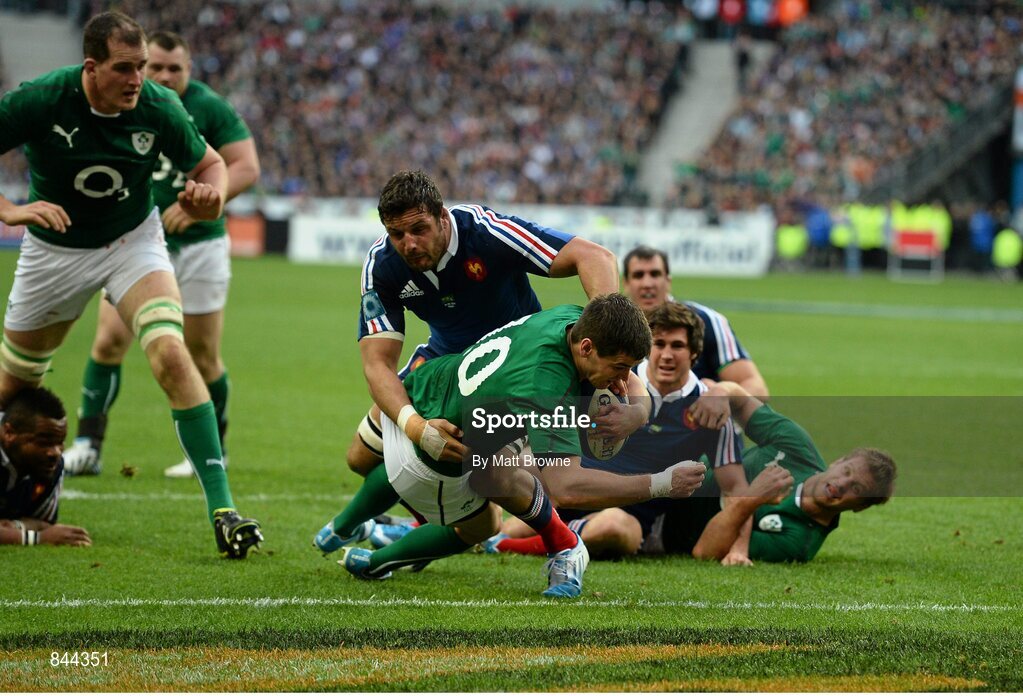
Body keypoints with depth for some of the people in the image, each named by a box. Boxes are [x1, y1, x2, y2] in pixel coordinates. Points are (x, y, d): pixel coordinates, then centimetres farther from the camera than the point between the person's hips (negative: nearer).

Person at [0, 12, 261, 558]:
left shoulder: (159, 110, -19)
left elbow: (210, 163, -2)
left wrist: (209, 193, -25)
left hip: (133, 242, 0)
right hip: (55, 249, 0)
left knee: (171, 355, -24)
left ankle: (221, 508, -25)